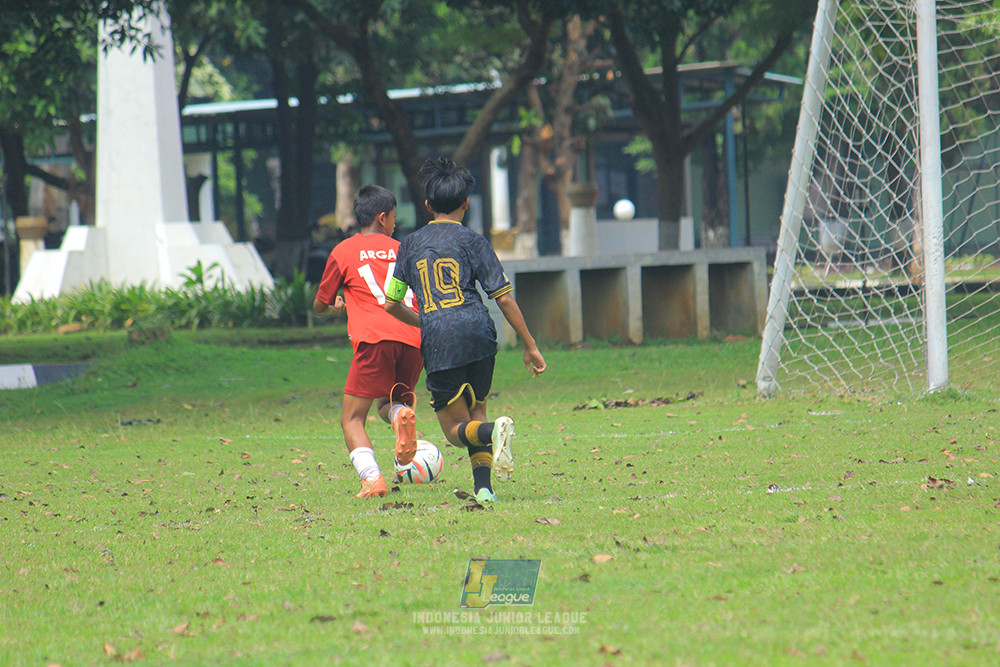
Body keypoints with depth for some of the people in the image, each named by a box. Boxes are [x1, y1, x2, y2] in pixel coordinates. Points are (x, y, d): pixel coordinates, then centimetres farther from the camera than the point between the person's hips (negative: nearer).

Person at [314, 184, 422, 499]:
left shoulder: (343, 251, 14)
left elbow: (319, 305, 24)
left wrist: (335, 305, 45)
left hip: (375, 339, -3)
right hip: (414, 340, 3)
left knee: (352, 419, 4)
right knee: (388, 403, 23)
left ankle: (371, 477, -20)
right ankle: (402, 413, -15)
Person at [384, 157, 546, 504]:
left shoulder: (411, 244, 14)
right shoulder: (472, 240, 7)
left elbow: (391, 304, 18)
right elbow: (504, 297, 2)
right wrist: (530, 345, 9)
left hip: (437, 345, 0)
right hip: (477, 333, 0)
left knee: (456, 428, 6)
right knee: (475, 409, 20)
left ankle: (492, 432, -28)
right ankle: (483, 485, 2)